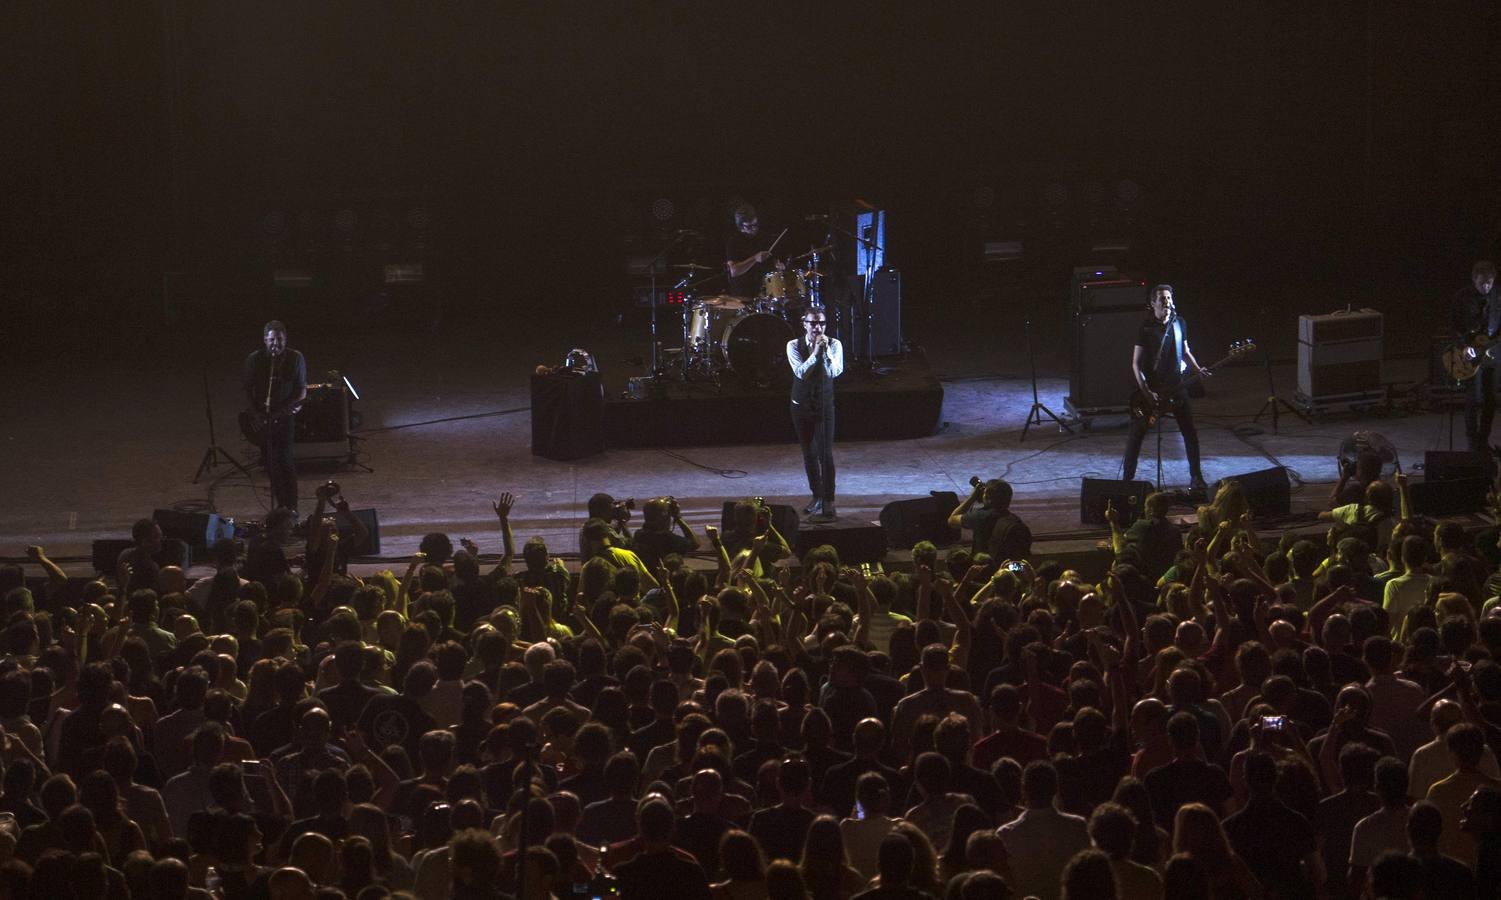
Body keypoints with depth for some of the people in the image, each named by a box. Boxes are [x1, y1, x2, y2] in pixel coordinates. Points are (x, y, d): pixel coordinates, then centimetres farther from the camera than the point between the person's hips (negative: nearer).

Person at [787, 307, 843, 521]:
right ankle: (817, 497, 29)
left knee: (825, 453, -12)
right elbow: (801, 372, -20)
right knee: (808, 453, 13)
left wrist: (825, 350, -31)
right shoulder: (794, 346, -6)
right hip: (801, 405, 3)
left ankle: (828, 505, -13)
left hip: (824, 406, -3)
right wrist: (816, 352, -28)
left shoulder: (834, 344, -8)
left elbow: (834, 372, -22)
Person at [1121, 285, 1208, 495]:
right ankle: (1127, 479, 7)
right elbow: (1136, 364, -10)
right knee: (1137, 434, -1)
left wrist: (1197, 370, 0)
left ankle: (1196, 478, 13)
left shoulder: (1178, 324, 4)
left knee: (1190, 431, 3)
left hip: (1175, 385, 4)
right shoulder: (1146, 328, -11)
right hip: (1151, 386, -4)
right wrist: (1146, 391, -18)